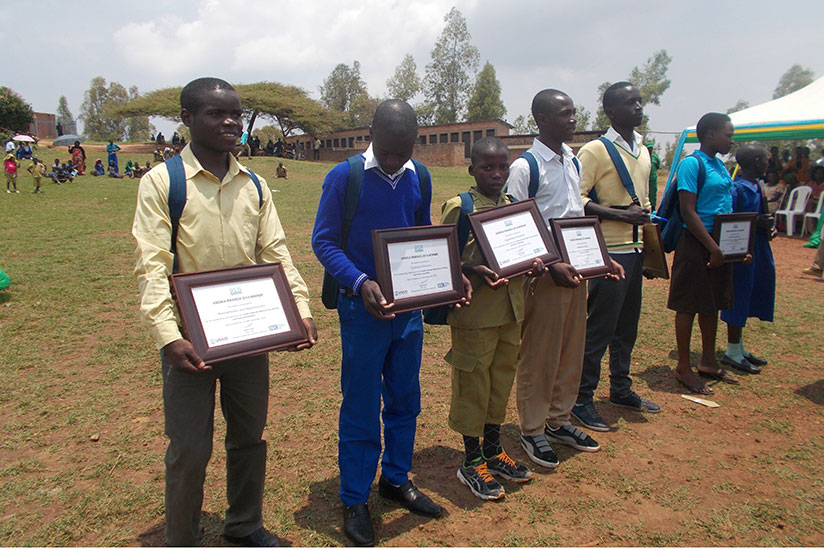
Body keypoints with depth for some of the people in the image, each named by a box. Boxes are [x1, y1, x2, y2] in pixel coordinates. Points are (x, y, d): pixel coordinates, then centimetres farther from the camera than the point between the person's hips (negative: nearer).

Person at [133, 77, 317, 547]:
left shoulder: (255, 186, 6)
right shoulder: (161, 182, -7)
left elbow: (276, 253, 5)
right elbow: (152, 265, -13)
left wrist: (301, 310, -9)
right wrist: (168, 336, -24)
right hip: (191, 338, -4)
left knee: (250, 436, 17)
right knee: (190, 449, 6)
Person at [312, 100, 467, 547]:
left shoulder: (418, 177, 4)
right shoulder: (345, 177, -11)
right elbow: (323, 241, -10)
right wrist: (360, 283, -25)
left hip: (409, 305, 5)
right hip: (363, 308, -5)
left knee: (405, 399, 16)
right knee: (361, 407, 5)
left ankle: (396, 479, 36)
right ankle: (354, 500, 23)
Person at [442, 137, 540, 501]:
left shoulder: (513, 206, 10)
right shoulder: (458, 207, -9)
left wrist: (533, 264, -1)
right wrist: (474, 271, -26)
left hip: (510, 310, 7)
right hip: (475, 312, -7)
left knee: (502, 379, 17)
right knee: (472, 384, 4)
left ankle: (493, 451, 35)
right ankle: (472, 462, 21)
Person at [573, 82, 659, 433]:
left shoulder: (643, 151, 16)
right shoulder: (595, 151, -9)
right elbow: (577, 199, -17)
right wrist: (622, 215, -20)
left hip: (635, 249, 8)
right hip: (608, 251, -8)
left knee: (627, 325, 16)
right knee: (599, 328, -3)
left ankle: (621, 390, 31)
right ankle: (582, 400, 9)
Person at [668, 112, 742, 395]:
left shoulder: (720, 165, 14)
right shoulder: (691, 164, -12)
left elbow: (726, 208, 20)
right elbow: (688, 212, -17)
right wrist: (713, 248, -19)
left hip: (719, 244, 9)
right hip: (696, 245, -9)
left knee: (712, 304, 16)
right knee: (688, 307, 0)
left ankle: (708, 362, 30)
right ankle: (684, 368, 11)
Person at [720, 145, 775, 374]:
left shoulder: (757, 185, 12)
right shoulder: (737, 189, -16)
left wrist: (768, 226, 3)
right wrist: (756, 222, -23)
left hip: (757, 249, 10)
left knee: (747, 297, 16)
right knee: (739, 297, -2)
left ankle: (739, 347, 28)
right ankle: (732, 351, 10)